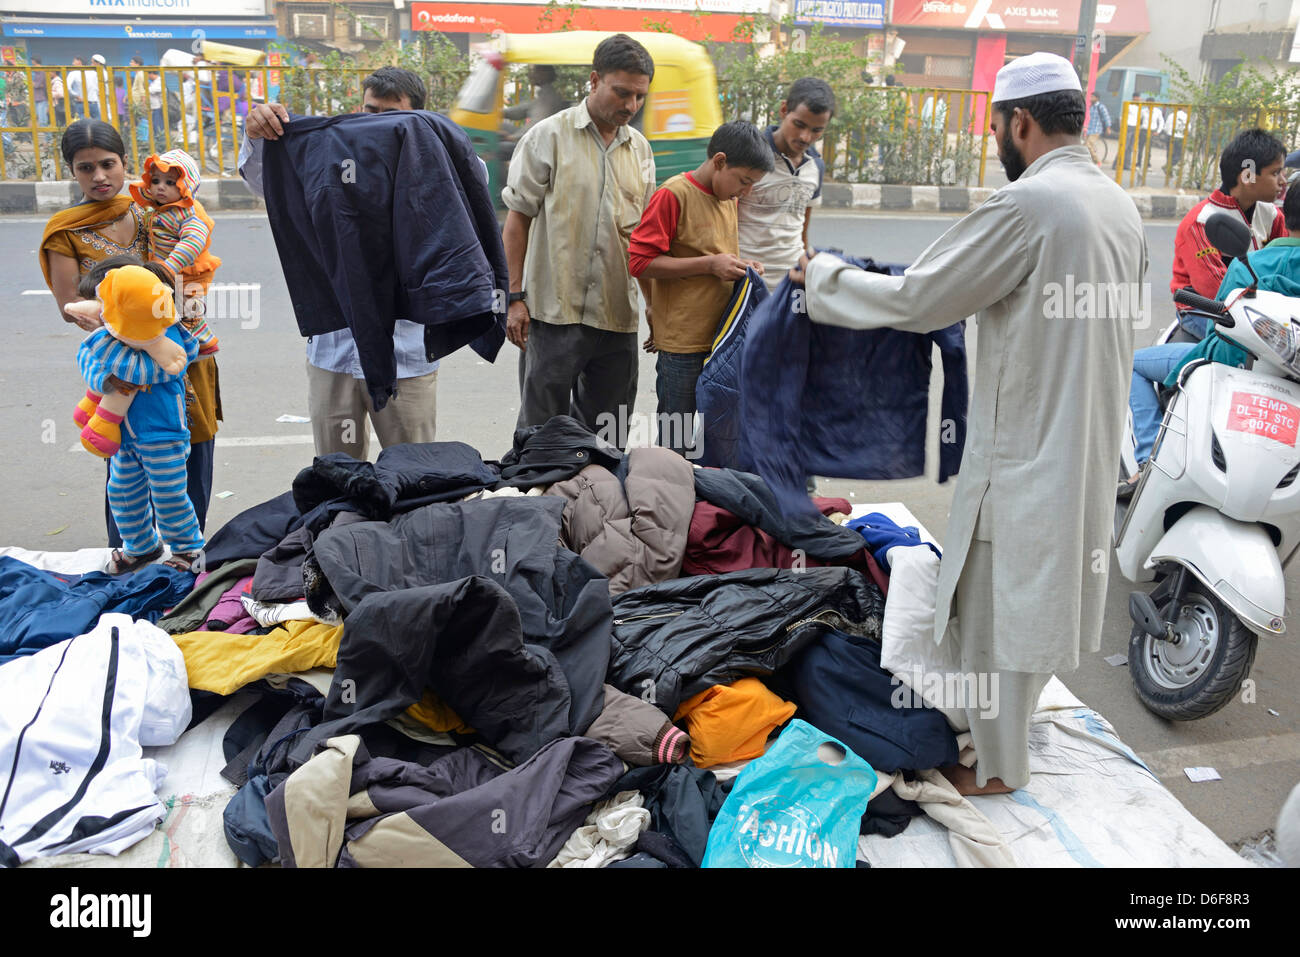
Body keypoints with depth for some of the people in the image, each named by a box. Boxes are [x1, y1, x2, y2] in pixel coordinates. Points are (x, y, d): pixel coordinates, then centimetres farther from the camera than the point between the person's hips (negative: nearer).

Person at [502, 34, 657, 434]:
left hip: (618, 316, 5)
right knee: (541, 429, 2)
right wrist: (515, 297, -8)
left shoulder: (640, 149, 13)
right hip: (554, 311, -4)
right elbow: (518, 219, -2)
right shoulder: (548, 136, -1)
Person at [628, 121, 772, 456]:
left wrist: (738, 265, 5)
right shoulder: (674, 194, -11)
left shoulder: (729, 199, 13)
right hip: (682, 343, -7)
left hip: (722, 338, 7)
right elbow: (640, 262, -16)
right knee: (678, 442, 2)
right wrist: (710, 265, -17)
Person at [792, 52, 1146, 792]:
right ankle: (1007, 727, 39)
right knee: (1043, 597, 21)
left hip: (1027, 448, -9)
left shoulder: (1028, 204, -21)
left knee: (1001, 607, 6)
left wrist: (825, 275, -3)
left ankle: (998, 765, 21)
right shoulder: (1121, 205, 7)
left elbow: (917, 300, -17)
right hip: (1091, 443, 9)